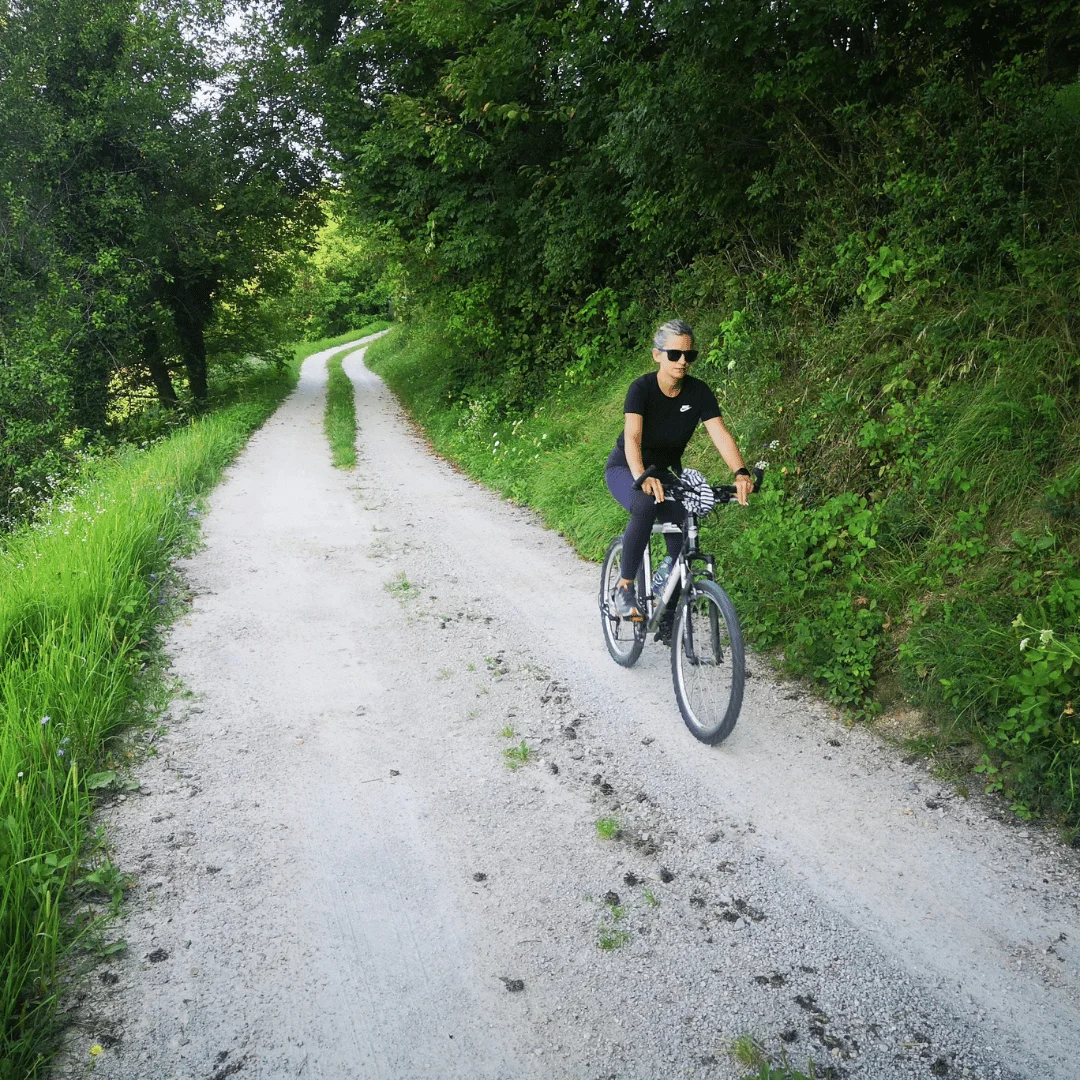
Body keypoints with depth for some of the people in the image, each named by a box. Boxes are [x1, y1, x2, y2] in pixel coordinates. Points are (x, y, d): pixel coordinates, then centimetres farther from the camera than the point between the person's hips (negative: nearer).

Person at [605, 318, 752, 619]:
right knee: (646, 506, -36)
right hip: (624, 469, -4)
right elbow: (632, 437, -38)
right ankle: (625, 587, -22)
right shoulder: (642, 388, -23)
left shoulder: (698, 392, -13)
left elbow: (720, 434, -24)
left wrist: (741, 472, -42)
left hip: (665, 470, 4)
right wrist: (642, 477, -57)